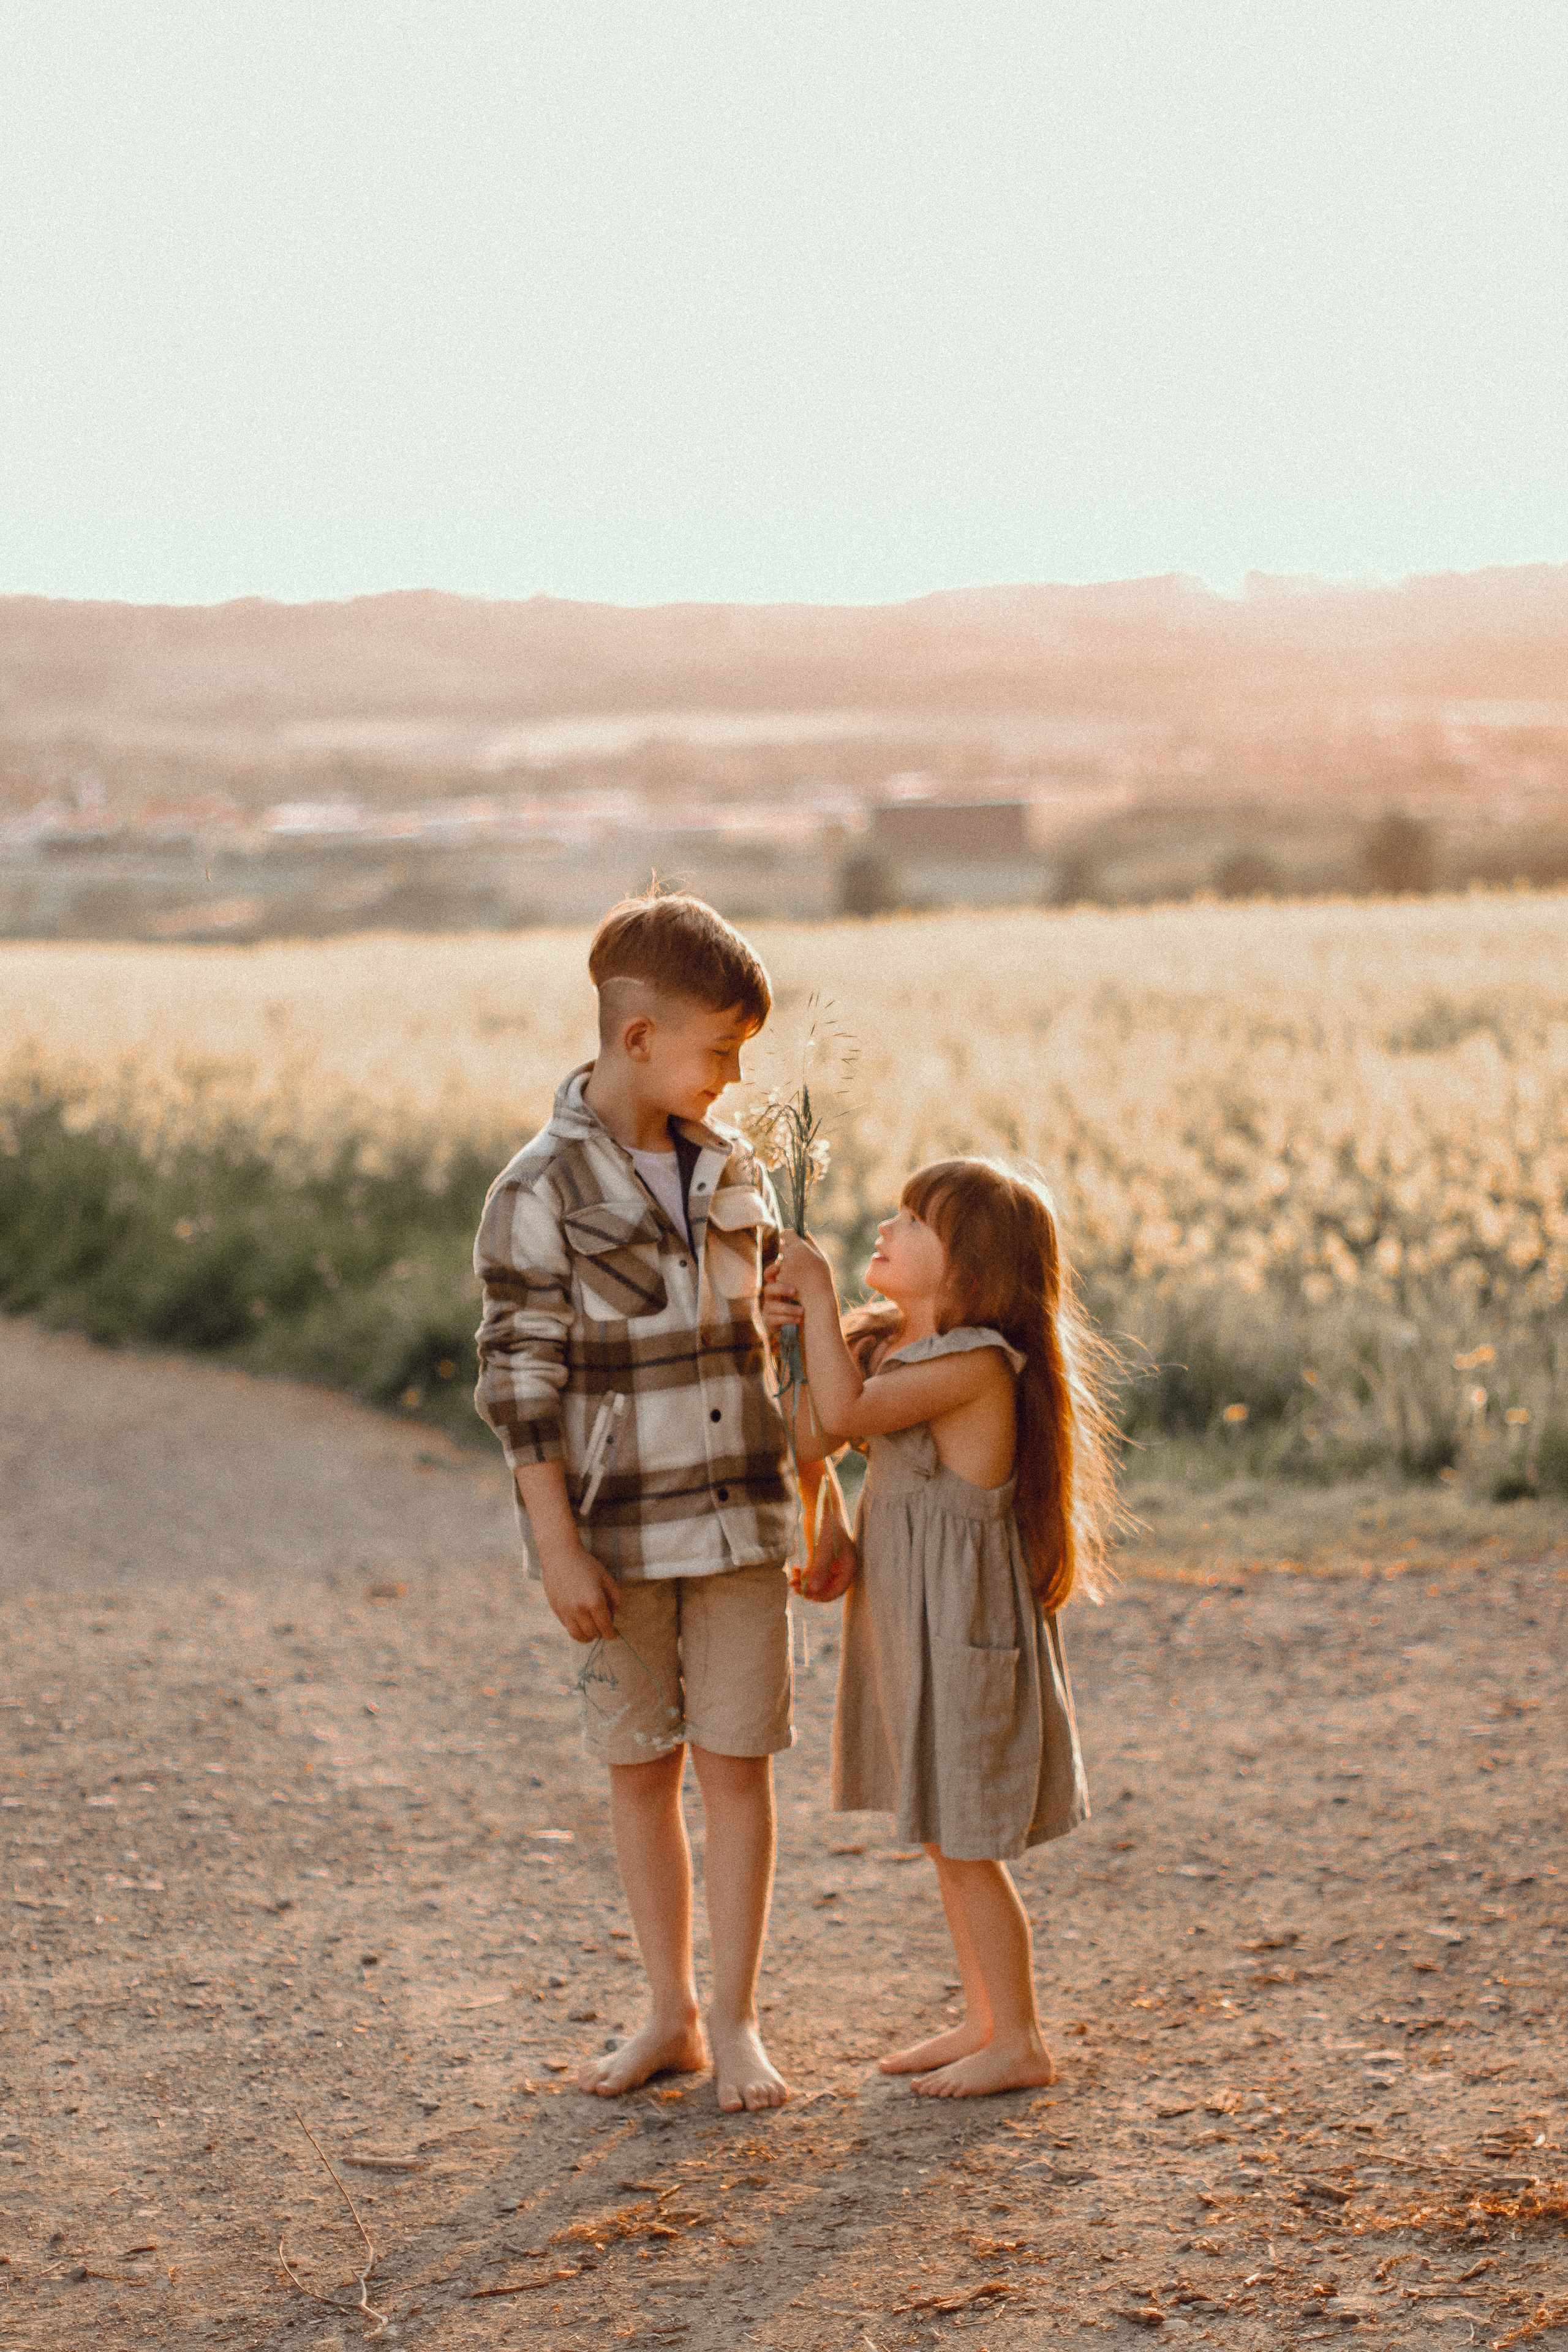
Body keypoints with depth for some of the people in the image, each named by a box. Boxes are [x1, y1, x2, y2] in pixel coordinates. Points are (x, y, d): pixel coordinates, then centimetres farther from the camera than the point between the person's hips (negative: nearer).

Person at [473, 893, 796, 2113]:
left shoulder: (730, 1167, 4)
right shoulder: (542, 1190, -11)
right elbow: (522, 1379, -10)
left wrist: (798, 1500, 14)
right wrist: (559, 1548, -13)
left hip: (739, 1520, 3)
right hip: (619, 1532, -3)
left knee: (737, 1765, 3)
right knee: (641, 1771, 9)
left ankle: (737, 2022, 13)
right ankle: (672, 2015, 22)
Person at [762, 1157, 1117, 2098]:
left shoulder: (977, 1360, -20)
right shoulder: (892, 1342, 8)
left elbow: (843, 1412, -27)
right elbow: (813, 1433, 16)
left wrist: (821, 1294, -18)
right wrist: (796, 1321, -1)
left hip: (963, 1631, -9)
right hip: (914, 1627, 9)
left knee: (966, 1846, -1)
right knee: (945, 1842, 17)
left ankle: (1022, 2043, 11)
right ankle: (986, 2021, 28)